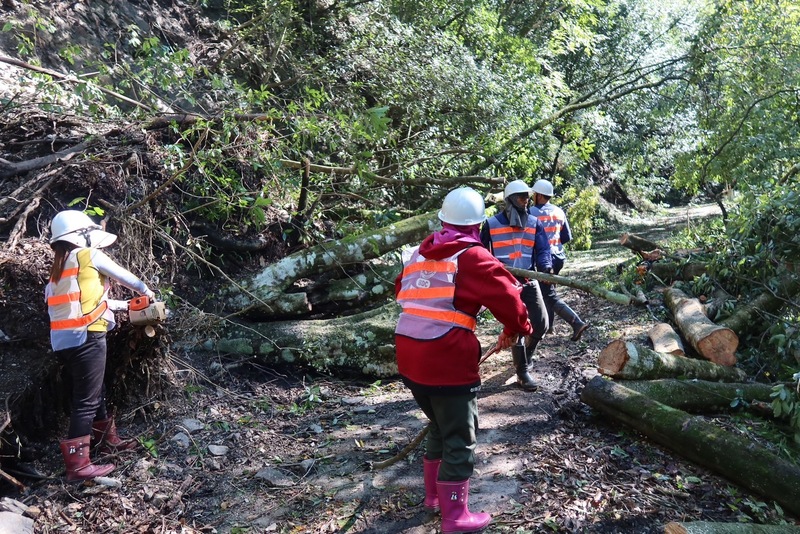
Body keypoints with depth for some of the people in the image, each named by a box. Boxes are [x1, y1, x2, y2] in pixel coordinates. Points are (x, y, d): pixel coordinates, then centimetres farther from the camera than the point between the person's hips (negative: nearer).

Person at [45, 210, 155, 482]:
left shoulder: (58, 268, 19)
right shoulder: (89, 255, -2)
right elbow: (124, 276, 8)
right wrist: (145, 290, 24)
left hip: (63, 341, 8)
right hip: (85, 338, -8)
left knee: (95, 392, 21)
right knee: (86, 400, -5)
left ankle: (108, 440, 35)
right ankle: (78, 464, -4)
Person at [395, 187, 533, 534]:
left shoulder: (418, 254, 12)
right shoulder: (472, 257, -7)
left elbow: (401, 290, 20)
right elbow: (506, 296, -9)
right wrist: (516, 329, 8)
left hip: (409, 356, 7)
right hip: (448, 360, -7)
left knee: (440, 426, 25)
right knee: (459, 440, 8)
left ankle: (433, 495, 39)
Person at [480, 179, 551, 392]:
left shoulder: (534, 223, 6)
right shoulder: (491, 224, -2)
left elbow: (543, 250, -2)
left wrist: (545, 268, -21)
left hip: (529, 281, 4)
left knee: (541, 324, 4)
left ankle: (526, 355, 33)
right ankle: (523, 372, 11)